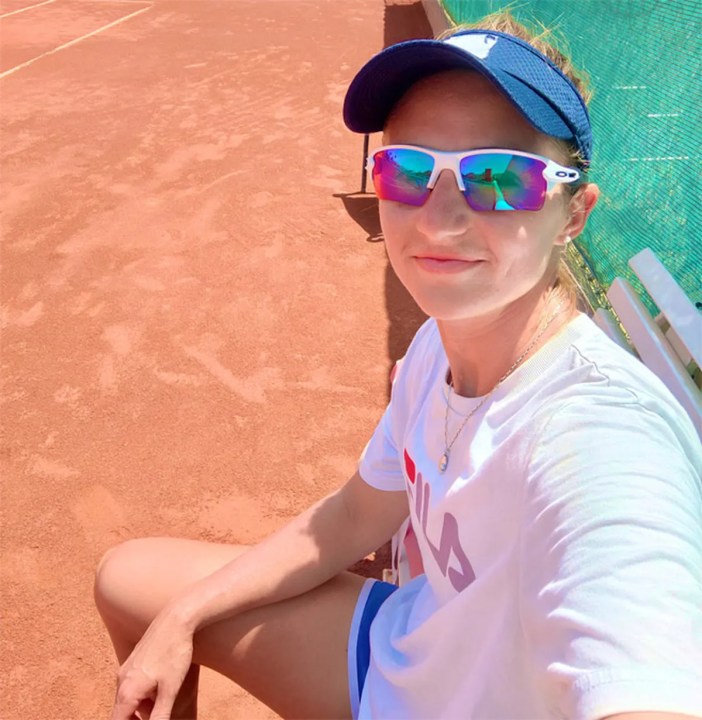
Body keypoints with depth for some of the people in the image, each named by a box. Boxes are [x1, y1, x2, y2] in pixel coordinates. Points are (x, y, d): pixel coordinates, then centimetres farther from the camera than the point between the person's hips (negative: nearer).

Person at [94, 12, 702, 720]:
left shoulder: (599, 442, -34)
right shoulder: (440, 345, -10)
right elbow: (354, 516, 2)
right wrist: (181, 618, 3)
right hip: (404, 649, 6)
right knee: (129, 580, 13)